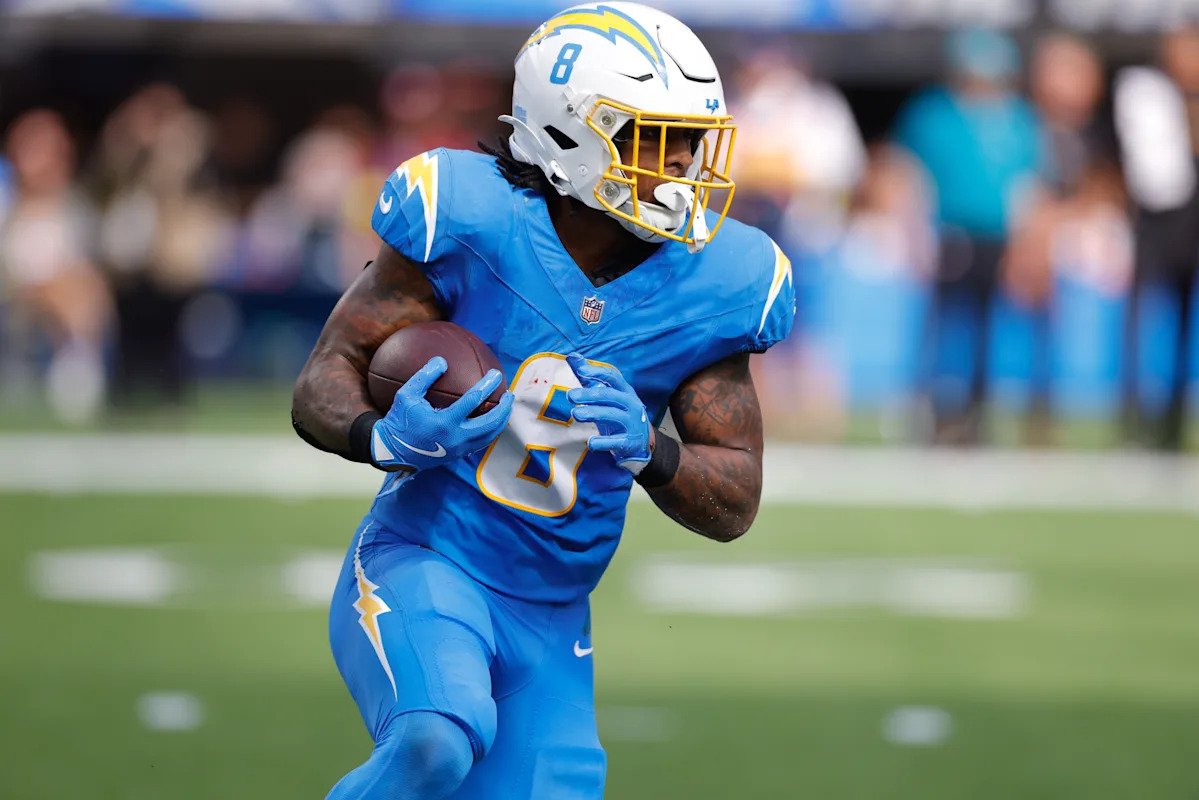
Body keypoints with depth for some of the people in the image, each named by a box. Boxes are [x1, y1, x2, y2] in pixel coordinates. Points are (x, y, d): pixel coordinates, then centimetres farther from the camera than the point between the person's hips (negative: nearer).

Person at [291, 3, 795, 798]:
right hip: (424, 562, -5)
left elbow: (735, 507, 1)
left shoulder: (711, 283, -3)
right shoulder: (472, 224, -13)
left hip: (549, 619, 5)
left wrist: (648, 451, -21)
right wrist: (387, 439, -32)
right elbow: (322, 386, -8)